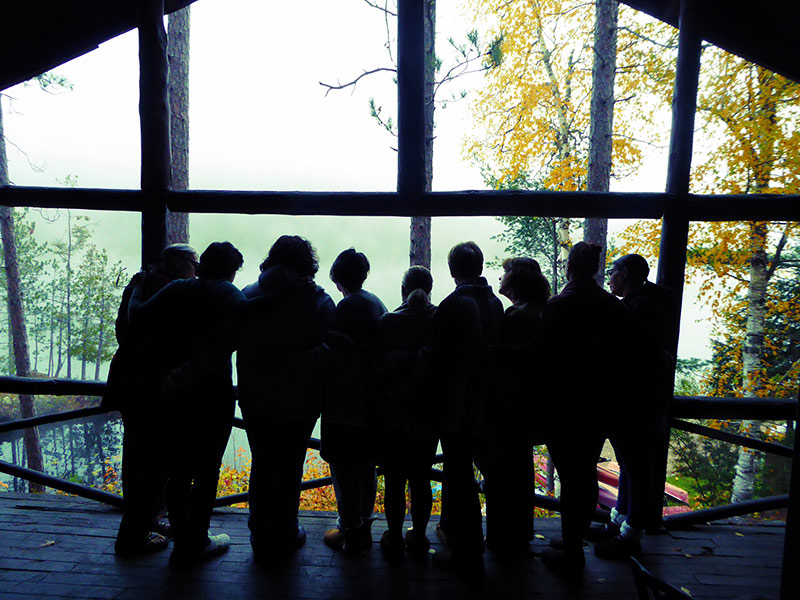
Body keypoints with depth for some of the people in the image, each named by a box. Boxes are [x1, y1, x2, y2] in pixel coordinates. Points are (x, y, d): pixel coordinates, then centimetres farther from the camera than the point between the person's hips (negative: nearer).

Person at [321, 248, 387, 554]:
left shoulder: (347, 307, -17)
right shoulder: (376, 303, 5)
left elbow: (335, 355, -19)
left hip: (346, 404, -8)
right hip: (371, 400, 8)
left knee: (344, 469, 5)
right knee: (366, 466, 17)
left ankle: (350, 533, 16)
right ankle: (363, 527, 31)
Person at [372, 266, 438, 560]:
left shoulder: (387, 322, -12)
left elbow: (378, 366, -11)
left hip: (392, 416, -2)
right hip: (427, 416, 2)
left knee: (394, 481, 11)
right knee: (421, 480, 16)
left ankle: (394, 539, 24)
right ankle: (418, 538, 29)